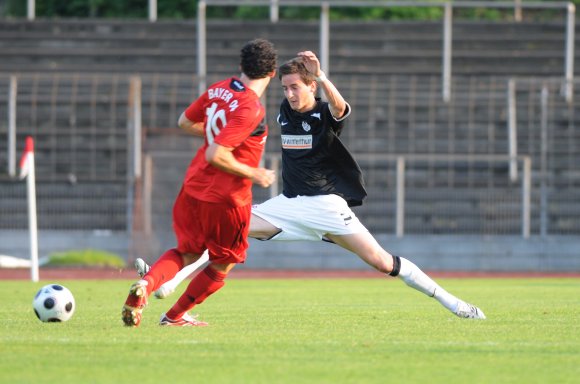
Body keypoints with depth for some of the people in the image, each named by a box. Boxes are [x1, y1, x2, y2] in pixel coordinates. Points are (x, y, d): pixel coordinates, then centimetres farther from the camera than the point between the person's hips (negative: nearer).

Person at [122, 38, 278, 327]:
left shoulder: (219, 89, 0)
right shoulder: (251, 110, -23)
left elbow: (185, 122, 13)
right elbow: (216, 155, -27)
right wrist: (255, 174, -16)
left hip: (193, 188, 7)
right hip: (226, 199, -7)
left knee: (187, 253, 21)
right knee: (222, 265, 17)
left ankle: (146, 284, -7)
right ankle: (175, 316, 24)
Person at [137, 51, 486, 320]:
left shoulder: (325, 115, -11)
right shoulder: (285, 113, 6)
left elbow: (339, 108, -36)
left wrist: (320, 75, -51)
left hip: (326, 205, -5)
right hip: (289, 204, 6)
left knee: (379, 261, -14)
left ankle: (448, 300, -5)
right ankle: (167, 281, -9)